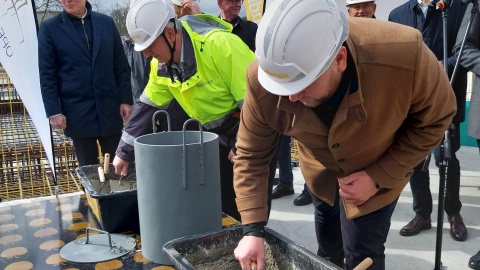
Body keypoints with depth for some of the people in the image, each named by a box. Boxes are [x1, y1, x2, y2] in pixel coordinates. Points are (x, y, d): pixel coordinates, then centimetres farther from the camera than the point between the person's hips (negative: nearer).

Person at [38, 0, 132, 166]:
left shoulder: (106, 22, 6)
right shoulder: (49, 28, 0)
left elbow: (121, 66, 7)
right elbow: (47, 75, -1)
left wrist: (125, 100, 2)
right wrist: (54, 111, -7)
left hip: (110, 108, 2)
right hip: (77, 112, -2)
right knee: (88, 167, 8)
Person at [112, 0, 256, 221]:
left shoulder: (219, 45, -27)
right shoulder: (162, 64, -3)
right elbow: (146, 107, 6)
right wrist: (124, 152, 7)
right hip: (218, 136, 7)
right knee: (220, 203, 10)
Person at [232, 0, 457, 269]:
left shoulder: (405, 56, -38)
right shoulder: (262, 79, -33)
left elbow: (436, 118, -18)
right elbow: (251, 154, -19)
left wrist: (379, 177, -24)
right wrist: (253, 229, -24)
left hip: (377, 176, -2)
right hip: (323, 175, 3)